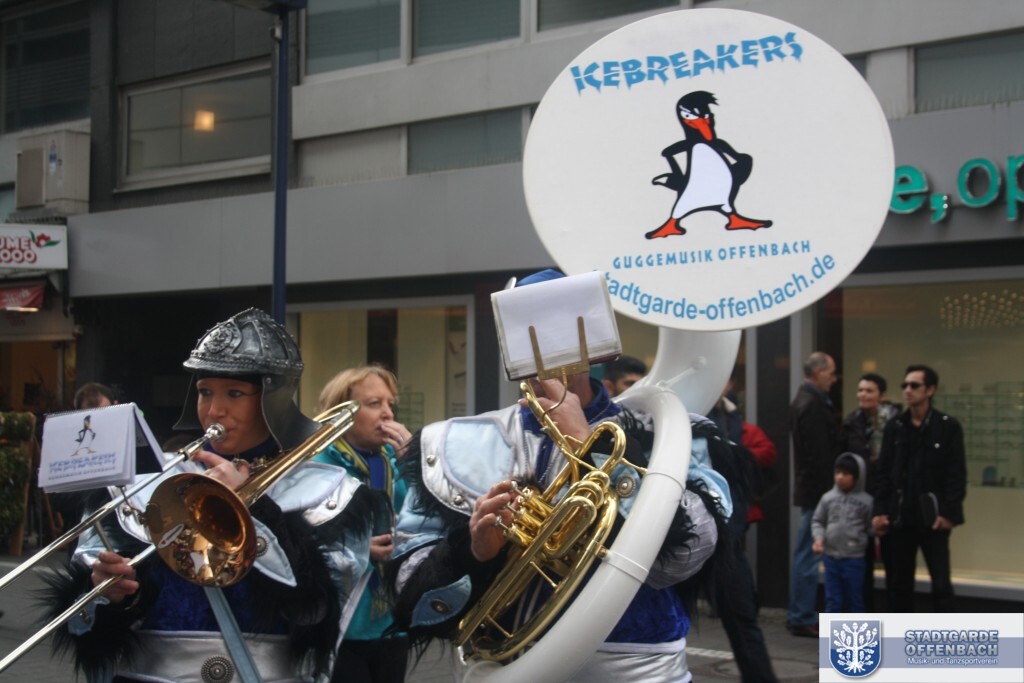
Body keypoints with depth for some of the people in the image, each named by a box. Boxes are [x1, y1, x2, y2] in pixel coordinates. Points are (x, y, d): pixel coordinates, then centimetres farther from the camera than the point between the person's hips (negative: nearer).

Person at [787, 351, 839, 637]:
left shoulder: (805, 401, 16)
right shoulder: (812, 406, -17)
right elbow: (820, 454, -21)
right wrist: (827, 492, -19)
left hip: (810, 488, 11)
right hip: (816, 488, -11)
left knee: (806, 554, 14)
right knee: (809, 555, -5)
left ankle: (801, 616, 22)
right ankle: (802, 618, 1)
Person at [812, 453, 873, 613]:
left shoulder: (865, 501, -4)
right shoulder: (828, 498, 3)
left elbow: (871, 527, 1)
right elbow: (818, 521, 9)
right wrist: (818, 538, -4)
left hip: (854, 558, -2)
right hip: (831, 556, 2)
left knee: (855, 599, 8)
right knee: (832, 599, 7)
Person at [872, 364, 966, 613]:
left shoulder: (948, 427, -2)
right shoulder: (894, 426, 8)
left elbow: (957, 474, -5)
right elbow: (882, 472, 6)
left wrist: (949, 513, -13)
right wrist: (880, 510, -2)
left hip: (932, 518, -3)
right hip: (898, 517, 4)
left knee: (941, 583, -3)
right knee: (897, 583, 9)